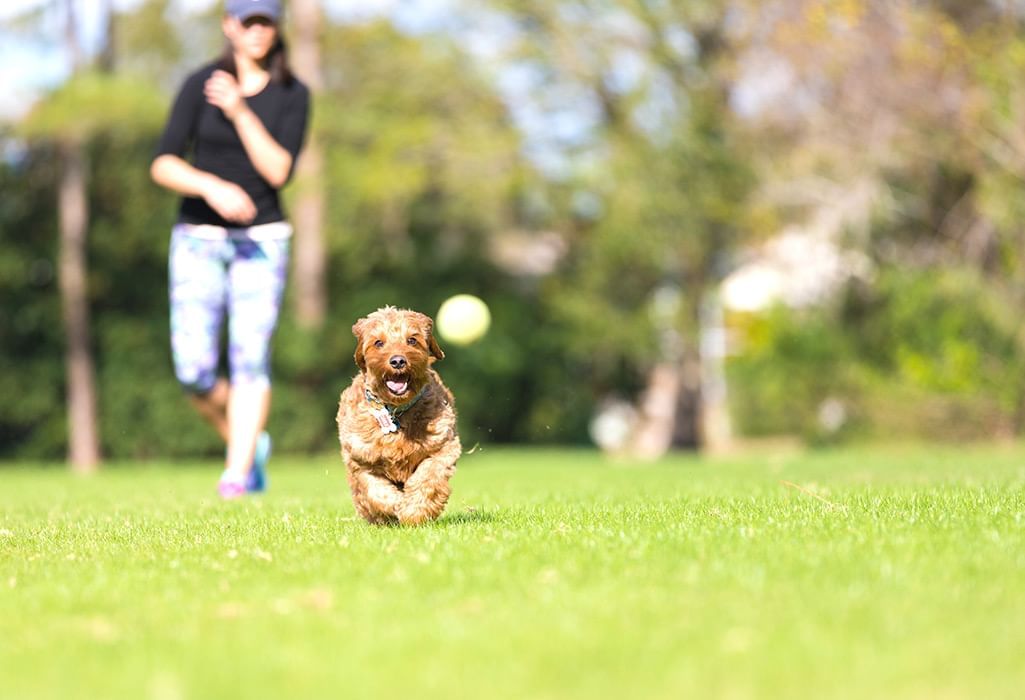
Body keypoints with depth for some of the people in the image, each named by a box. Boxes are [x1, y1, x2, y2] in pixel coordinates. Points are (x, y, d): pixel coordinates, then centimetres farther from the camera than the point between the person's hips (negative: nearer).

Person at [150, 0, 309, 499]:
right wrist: (212, 186, -25)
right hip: (198, 238, 0)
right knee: (194, 369, -7)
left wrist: (239, 112, -20)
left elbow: (279, 171, -11)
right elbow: (163, 166, -7)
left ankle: (237, 474, -13)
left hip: (261, 238, 0)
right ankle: (250, 443, 18)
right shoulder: (200, 84, -1)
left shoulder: (292, 94, 1)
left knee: (251, 354, -14)